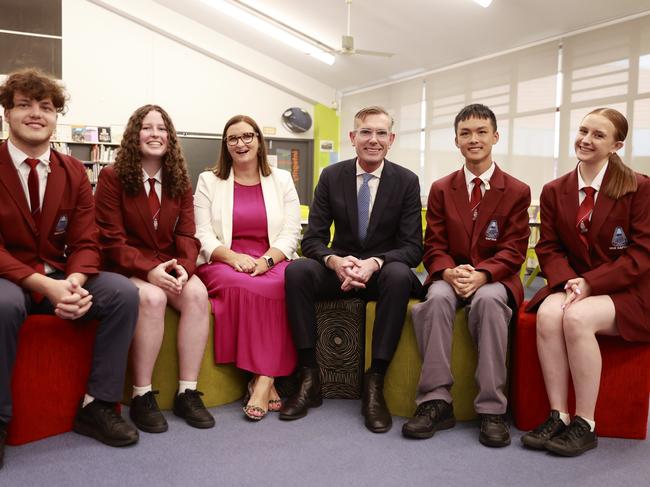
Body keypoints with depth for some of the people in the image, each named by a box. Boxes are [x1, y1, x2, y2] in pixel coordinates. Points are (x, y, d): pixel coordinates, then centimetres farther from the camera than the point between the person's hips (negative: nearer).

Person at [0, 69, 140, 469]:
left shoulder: (74, 172, 4)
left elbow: (85, 243, -1)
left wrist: (73, 282, -24)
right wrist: (45, 285, -28)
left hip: (61, 277, 4)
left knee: (125, 293, -19)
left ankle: (96, 405, -8)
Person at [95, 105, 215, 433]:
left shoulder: (180, 181, 9)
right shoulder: (112, 177, -3)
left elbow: (186, 234, 3)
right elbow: (111, 240, -9)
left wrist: (184, 268, -20)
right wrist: (149, 270, -25)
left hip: (169, 266, 4)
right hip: (126, 268, -3)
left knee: (197, 293, -28)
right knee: (152, 298, -35)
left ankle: (188, 392, -20)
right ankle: (141, 397, -21)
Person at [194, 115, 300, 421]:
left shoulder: (281, 180, 15)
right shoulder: (209, 181, 13)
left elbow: (291, 233, 5)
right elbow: (203, 235, 3)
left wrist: (265, 261, -15)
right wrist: (233, 257, -17)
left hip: (273, 263, 1)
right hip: (223, 264, 0)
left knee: (281, 286, -34)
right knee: (243, 285, -35)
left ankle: (262, 381, -32)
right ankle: (267, 379, -24)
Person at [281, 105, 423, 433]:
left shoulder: (407, 181, -3)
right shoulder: (331, 176, 1)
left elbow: (413, 248, -8)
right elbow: (312, 239, -3)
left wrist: (375, 263, -29)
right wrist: (334, 261, -27)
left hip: (384, 271, -1)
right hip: (338, 268, 2)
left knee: (400, 276, -35)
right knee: (296, 270, -27)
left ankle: (375, 382, -25)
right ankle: (309, 376, -20)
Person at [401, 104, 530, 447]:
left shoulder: (517, 192, 4)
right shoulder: (440, 189, 10)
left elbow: (513, 250, -3)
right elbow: (434, 247, 4)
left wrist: (481, 275, -23)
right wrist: (449, 273, -19)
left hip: (495, 279, -1)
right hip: (450, 277, 2)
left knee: (488, 299, -36)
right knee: (438, 297, -33)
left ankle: (491, 409, -30)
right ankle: (435, 401, -30)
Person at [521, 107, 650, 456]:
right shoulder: (554, 191, 7)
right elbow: (549, 248, 6)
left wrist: (590, 283, -21)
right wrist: (567, 280, -16)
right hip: (571, 285, 4)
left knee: (577, 317, -33)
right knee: (548, 313, -30)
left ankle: (585, 424, -20)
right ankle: (558, 415, -22)